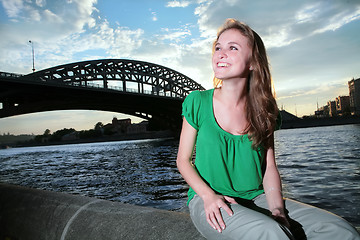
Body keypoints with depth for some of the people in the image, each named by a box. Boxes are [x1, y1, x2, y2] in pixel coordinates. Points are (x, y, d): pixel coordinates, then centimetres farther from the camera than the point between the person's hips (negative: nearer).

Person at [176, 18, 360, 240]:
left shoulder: (263, 111, 3)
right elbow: (183, 160, -2)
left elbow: (269, 167, 3)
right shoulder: (197, 102, -5)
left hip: (255, 197, 4)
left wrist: (277, 210, -13)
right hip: (208, 200, -3)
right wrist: (208, 195, -18)